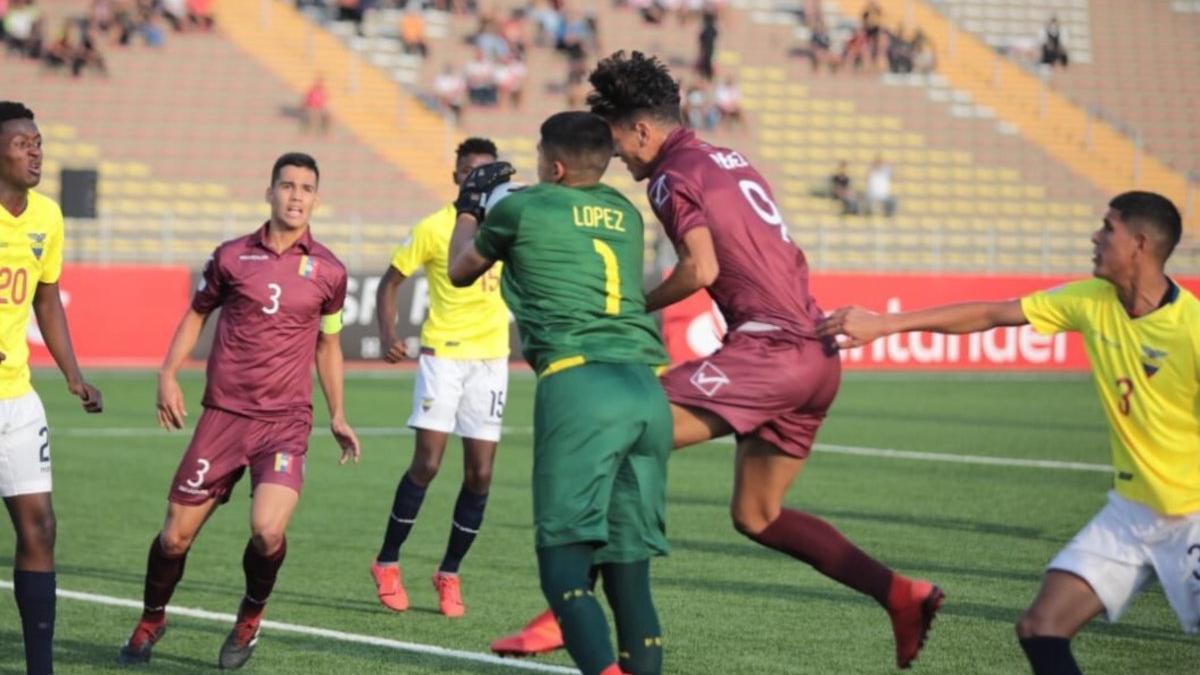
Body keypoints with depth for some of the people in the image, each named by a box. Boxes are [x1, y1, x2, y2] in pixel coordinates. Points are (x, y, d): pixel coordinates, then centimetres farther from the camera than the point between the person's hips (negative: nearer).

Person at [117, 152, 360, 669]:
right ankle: (151, 620, 31)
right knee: (175, 535, 2)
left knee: (267, 531, -21)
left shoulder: (328, 271, 4)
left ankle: (251, 615, 11)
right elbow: (197, 313, 16)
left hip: (285, 422, -1)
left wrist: (337, 416, 15)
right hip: (223, 415, 1)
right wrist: (168, 375, 4)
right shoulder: (232, 256, 2)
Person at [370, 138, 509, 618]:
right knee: (427, 464, -10)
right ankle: (387, 565, 6)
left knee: (479, 474, 1)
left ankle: (449, 574, 15)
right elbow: (390, 282, 1)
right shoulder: (434, 228, -5)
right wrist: (387, 335, -13)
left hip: (491, 357, 3)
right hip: (442, 355, -3)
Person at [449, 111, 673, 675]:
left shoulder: (522, 208, 9)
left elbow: (461, 271, 28)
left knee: (565, 564, -8)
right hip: (647, 386, 5)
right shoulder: (625, 215, 23)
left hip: (580, 381, -5)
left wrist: (469, 209, 47)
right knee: (628, 570, 8)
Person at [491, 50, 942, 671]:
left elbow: (702, 268, -17)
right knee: (756, 516, 18)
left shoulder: (673, 177, -4)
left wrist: (635, 310, -4)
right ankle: (901, 595, 9)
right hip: (818, 357, 9)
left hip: (767, 350, -9)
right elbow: (794, 260, 27)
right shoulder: (733, 163, 22)